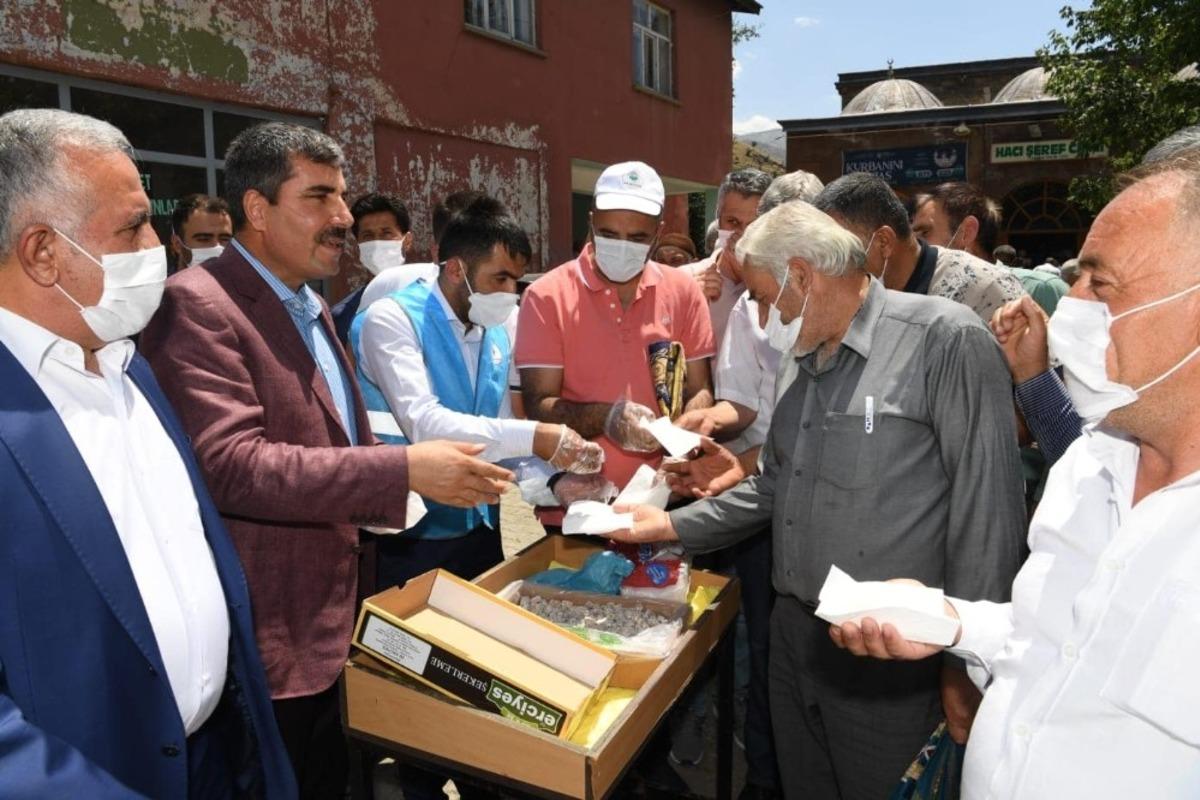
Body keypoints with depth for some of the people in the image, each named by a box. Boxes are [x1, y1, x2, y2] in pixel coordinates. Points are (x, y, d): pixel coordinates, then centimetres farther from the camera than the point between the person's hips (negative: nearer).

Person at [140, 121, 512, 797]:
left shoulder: (312, 307, 13)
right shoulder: (196, 304, -17)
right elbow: (231, 464, -28)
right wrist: (405, 470, -29)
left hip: (334, 626, 9)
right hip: (268, 645, -8)